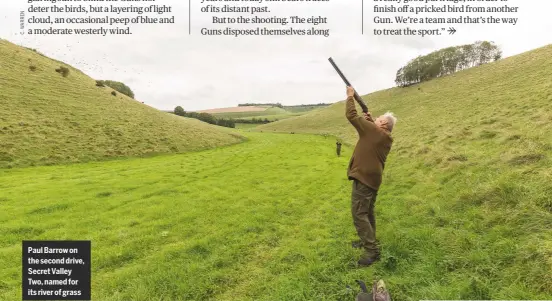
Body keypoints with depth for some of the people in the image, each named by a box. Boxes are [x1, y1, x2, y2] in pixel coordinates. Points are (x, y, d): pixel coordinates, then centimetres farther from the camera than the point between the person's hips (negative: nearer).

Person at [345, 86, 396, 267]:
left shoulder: (373, 131, -18)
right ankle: (368, 240, 33)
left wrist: (350, 97, -5)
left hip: (363, 178, -10)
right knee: (367, 212, 20)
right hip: (373, 178, 10)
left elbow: (352, 116, -17)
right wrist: (369, 119, 11)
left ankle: (372, 251, -6)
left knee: (358, 214, -7)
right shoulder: (385, 137, 6)